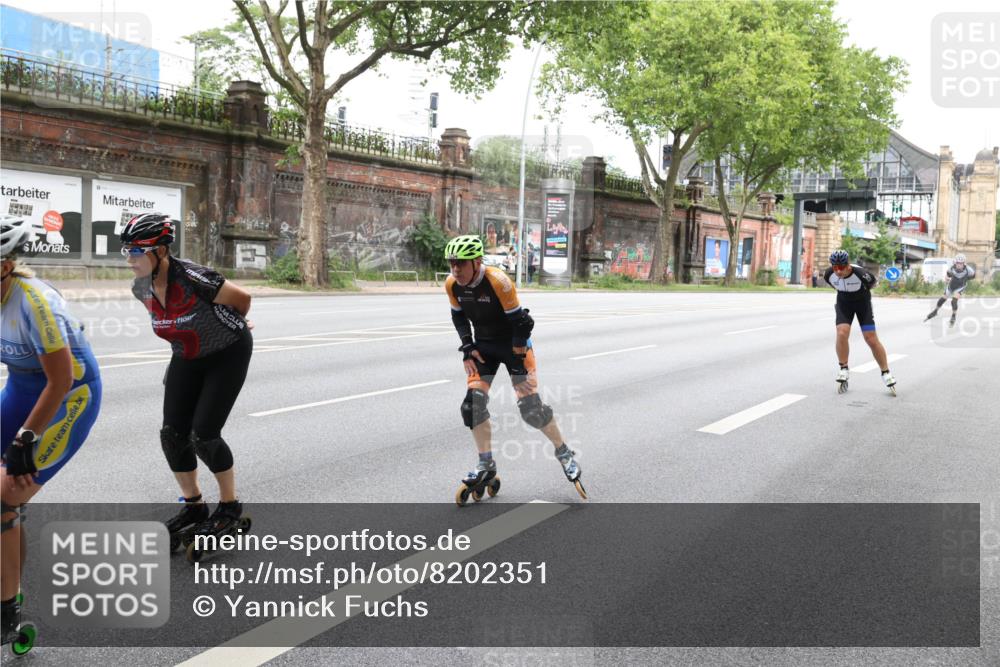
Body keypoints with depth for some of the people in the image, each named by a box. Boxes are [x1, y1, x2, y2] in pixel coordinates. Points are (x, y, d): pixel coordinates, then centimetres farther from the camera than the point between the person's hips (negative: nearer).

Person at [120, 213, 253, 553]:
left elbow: (241, 298, -18)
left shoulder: (191, 277, -31)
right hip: (188, 357, 7)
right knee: (172, 434, -1)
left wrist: (230, 326, 1)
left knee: (203, 434, -11)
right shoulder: (141, 288, -9)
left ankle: (230, 508, 10)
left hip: (228, 354, -6)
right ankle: (193, 507, 18)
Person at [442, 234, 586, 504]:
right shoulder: (452, 285, -12)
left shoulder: (499, 281, -29)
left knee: (531, 408, -11)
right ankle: (486, 467, 5)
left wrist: (517, 361, -19)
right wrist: (468, 348, -2)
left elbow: (520, 322, -22)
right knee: (473, 403, -8)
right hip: (483, 346, 5)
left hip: (513, 343, -5)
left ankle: (564, 453, 13)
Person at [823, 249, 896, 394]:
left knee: (871, 339, -6)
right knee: (842, 333, -19)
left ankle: (886, 373, 8)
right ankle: (843, 369, -2)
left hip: (862, 302, -2)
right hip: (844, 303, 2)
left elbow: (874, 282, -9)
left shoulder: (860, 273, -33)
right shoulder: (829, 274, -22)